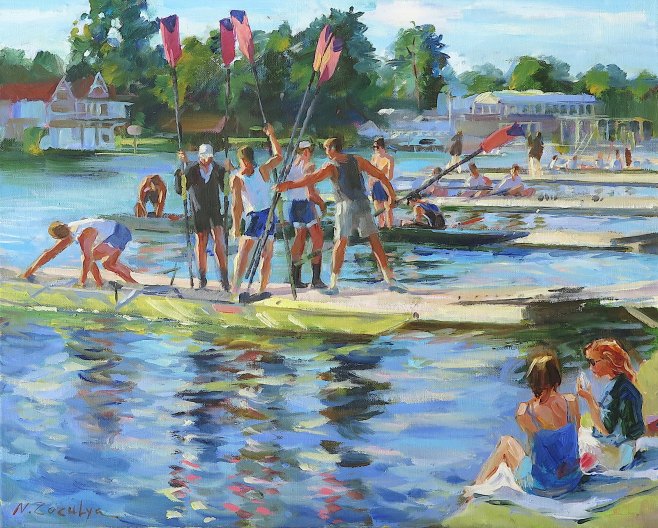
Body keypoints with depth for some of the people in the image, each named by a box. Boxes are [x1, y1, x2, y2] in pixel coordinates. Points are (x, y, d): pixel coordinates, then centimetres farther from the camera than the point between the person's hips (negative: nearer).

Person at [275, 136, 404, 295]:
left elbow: (312, 178, -15)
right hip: (362, 204, 3)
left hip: (344, 206, -3)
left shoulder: (331, 166, 0)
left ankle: (334, 283, -1)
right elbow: (380, 175, 13)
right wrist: (392, 195, 21)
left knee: (340, 243, 1)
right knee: (375, 241, 5)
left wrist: (289, 185, -19)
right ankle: (390, 279, 1)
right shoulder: (357, 160, 12)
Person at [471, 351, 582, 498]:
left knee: (506, 442, 22)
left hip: (542, 488, -3)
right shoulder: (572, 401, -13)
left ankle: (477, 486, 37)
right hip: (573, 481, 4)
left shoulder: (524, 412, -21)